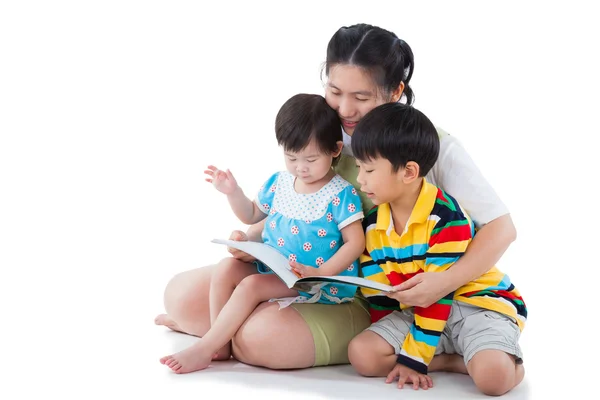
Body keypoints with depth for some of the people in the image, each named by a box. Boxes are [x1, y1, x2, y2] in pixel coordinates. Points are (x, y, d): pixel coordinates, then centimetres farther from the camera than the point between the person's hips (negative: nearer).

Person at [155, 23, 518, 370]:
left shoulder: (434, 146, -14)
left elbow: (502, 227, -13)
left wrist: (446, 282, -28)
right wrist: (252, 239, -9)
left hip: (372, 300, -5)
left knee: (264, 337, -29)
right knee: (183, 294, -7)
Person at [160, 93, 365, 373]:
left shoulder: (341, 194, -11)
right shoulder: (279, 182, 7)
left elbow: (355, 242, -14)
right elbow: (251, 215, 21)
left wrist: (321, 273, -27)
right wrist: (233, 193, 1)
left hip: (312, 281, -7)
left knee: (252, 285, -25)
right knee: (227, 267, -14)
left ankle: (203, 349, -18)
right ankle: (220, 345, -9)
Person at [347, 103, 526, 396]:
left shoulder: (446, 216, -21)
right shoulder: (372, 225, 1)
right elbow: (378, 295, 6)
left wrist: (414, 358, -22)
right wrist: (391, 348, 1)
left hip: (478, 301, -7)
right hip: (419, 310, 7)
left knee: (493, 375, -36)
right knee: (361, 354, -18)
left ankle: (510, 363, -1)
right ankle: (458, 360, -10)